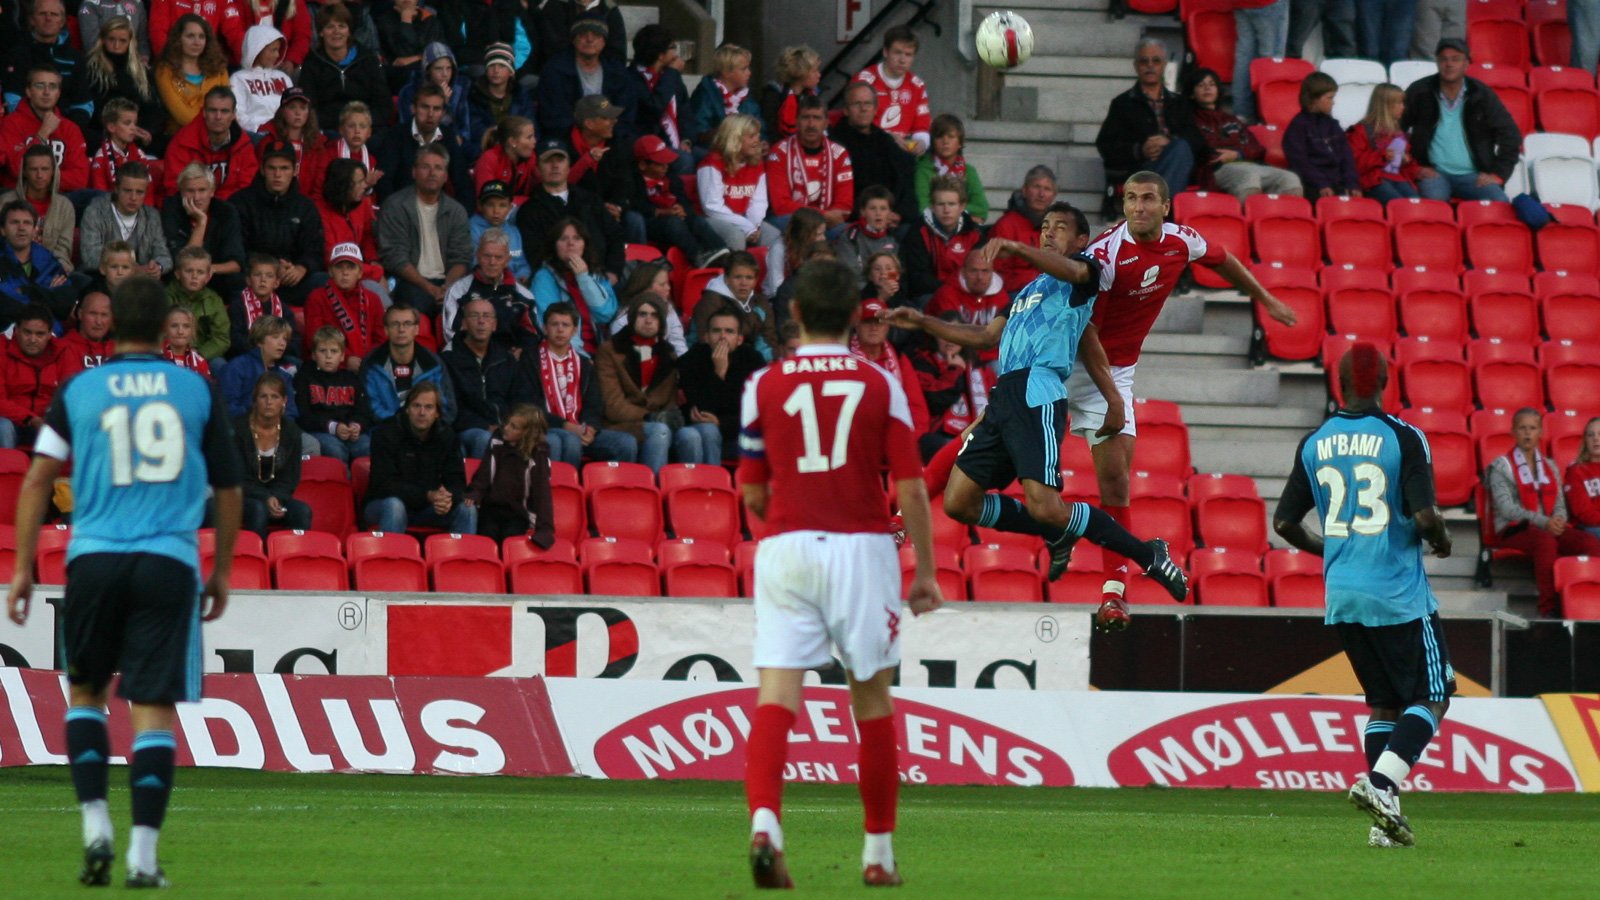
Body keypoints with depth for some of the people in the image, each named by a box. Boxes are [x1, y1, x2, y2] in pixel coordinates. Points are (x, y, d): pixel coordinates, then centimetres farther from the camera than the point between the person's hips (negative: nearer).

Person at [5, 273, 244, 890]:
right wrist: (222, 571, 21)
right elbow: (227, 489, 11)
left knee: (84, 691, 19)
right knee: (154, 707, 0)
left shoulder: (79, 391, 6)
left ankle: (96, 828, 7)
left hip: (94, 557, 1)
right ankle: (143, 855, -6)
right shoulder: (196, 391, 7)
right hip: (170, 561, -1)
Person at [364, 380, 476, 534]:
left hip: (428, 508, 4)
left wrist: (449, 498, -26)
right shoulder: (386, 435, -13)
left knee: (467, 510, -16)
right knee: (394, 506, -38)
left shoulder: (445, 436, 1)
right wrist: (428, 496, -32)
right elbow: (384, 485, -20)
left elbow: (456, 480, 1)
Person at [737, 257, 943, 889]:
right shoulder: (881, 387, 2)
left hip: (785, 548, 0)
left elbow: (753, 494, 8)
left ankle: (764, 821, -31)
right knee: (872, 699, 12)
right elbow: (910, 488, -2)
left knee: (776, 696, -7)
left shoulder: (764, 386, 3)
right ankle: (879, 853, 18)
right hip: (862, 548, 0)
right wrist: (926, 571, 6)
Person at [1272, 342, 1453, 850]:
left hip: (1342, 597, 5)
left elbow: (1285, 523, 7)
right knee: (1432, 697, 5)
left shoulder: (1314, 445, 5)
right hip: (1398, 596, -5)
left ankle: (1384, 818, 7)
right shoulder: (1403, 439, -10)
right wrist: (1441, 540, 5)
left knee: (1382, 701, 16)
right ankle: (1381, 782, -17)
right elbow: (1424, 516, -17)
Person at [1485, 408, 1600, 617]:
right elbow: (1506, 508, -8)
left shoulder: (1550, 466, 22)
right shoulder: (1501, 466, 5)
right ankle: (1549, 606, -37)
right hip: (1515, 530, -5)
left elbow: (1560, 505, 16)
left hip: (1551, 527, 5)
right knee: (1546, 541, -40)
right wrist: (1543, 523, -21)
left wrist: (1558, 521, -11)